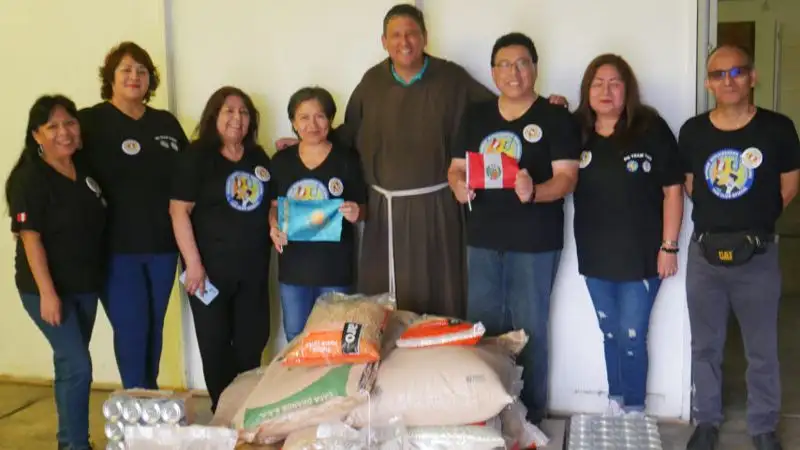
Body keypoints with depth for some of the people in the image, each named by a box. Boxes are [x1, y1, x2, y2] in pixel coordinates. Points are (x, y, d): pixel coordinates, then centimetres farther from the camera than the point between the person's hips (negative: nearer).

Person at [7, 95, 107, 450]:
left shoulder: (85, 171, 6)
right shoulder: (29, 179, -14)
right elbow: (30, 238, -18)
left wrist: (98, 277, 11)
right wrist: (47, 292, -22)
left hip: (85, 286, 7)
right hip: (49, 287, -7)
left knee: (70, 364, 15)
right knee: (77, 366, -9)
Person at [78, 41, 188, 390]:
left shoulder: (167, 123, 10)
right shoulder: (91, 121, -4)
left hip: (163, 246, 4)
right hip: (117, 248, -4)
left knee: (154, 329, 15)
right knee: (131, 332, -1)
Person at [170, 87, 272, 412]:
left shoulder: (259, 158, 11)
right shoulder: (196, 156, -6)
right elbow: (179, 210, -12)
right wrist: (193, 264, -17)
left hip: (253, 267, 5)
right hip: (212, 267, -5)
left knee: (253, 341, 11)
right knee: (216, 344, 5)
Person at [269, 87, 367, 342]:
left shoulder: (346, 160, -6)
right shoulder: (281, 161, 3)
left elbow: (363, 210, 0)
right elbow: (274, 205, 13)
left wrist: (355, 214, -22)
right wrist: (274, 226, -8)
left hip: (335, 267, -3)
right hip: (293, 266, 3)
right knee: (295, 339, 15)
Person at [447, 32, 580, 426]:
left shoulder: (556, 119, -5)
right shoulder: (475, 117, 10)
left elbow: (566, 178, -12)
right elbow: (457, 167, 12)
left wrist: (534, 193, -31)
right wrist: (459, 185, -12)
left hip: (535, 242, -4)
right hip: (483, 239, 5)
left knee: (529, 330, 4)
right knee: (481, 328, 12)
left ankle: (531, 413, 18)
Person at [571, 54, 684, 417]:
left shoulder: (652, 129, -9)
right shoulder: (575, 131, 0)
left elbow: (673, 190, -6)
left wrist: (669, 246, -8)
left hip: (641, 255, -3)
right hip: (595, 256, 4)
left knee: (632, 336, 2)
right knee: (610, 334, 16)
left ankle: (634, 410, 20)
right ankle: (614, 404, 31)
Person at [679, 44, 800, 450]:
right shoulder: (692, 131, -2)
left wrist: (755, 220, 10)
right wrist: (718, 218, 11)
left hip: (758, 256, -2)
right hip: (705, 253, 2)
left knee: (762, 351, 10)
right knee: (705, 347, 14)